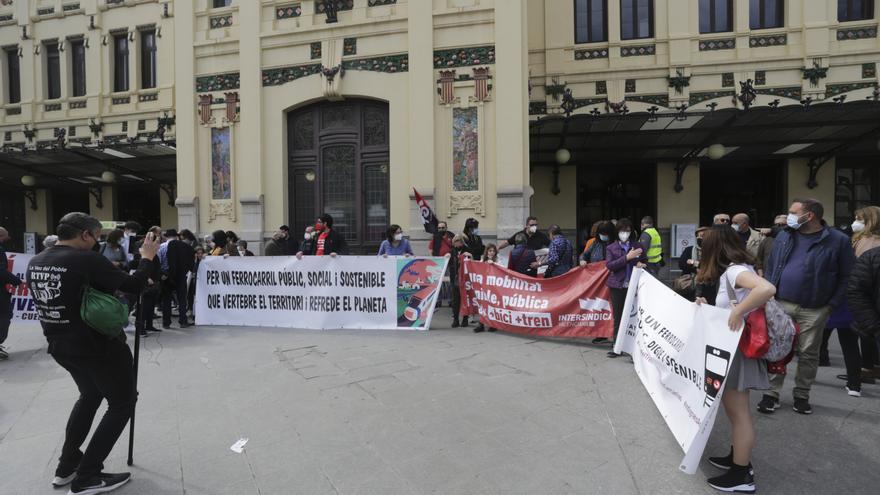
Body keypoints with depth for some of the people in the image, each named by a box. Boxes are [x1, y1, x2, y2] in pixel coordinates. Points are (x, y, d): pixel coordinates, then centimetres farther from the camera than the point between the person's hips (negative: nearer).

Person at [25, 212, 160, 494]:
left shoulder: (35, 262, 3)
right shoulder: (86, 260, -21)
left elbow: (59, 297, 15)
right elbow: (133, 286, -22)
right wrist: (147, 257, -8)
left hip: (60, 346, 9)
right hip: (98, 346, -8)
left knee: (90, 396, 29)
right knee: (122, 404, 7)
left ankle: (67, 466, 33)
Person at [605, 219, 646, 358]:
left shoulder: (637, 246, 11)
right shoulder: (611, 248, 7)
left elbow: (644, 262, 18)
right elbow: (609, 265, -7)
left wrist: (640, 264, -5)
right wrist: (627, 258, -16)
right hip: (617, 287, 0)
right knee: (618, 317, 5)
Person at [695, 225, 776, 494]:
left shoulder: (735, 270, -20)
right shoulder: (730, 272, 9)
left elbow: (767, 289, -39)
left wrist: (737, 311, -32)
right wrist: (709, 308, 8)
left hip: (739, 350, -10)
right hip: (729, 349, 10)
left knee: (739, 413, 1)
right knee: (733, 409, 19)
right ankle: (737, 458, 33)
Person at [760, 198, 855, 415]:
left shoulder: (837, 240, -5)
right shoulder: (783, 237, 6)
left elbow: (847, 276, -2)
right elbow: (770, 267, 12)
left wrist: (832, 304, -7)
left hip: (814, 310, -2)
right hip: (780, 305, 2)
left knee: (808, 354, 9)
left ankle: (801, 395, 24)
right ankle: (772, 394, 13)